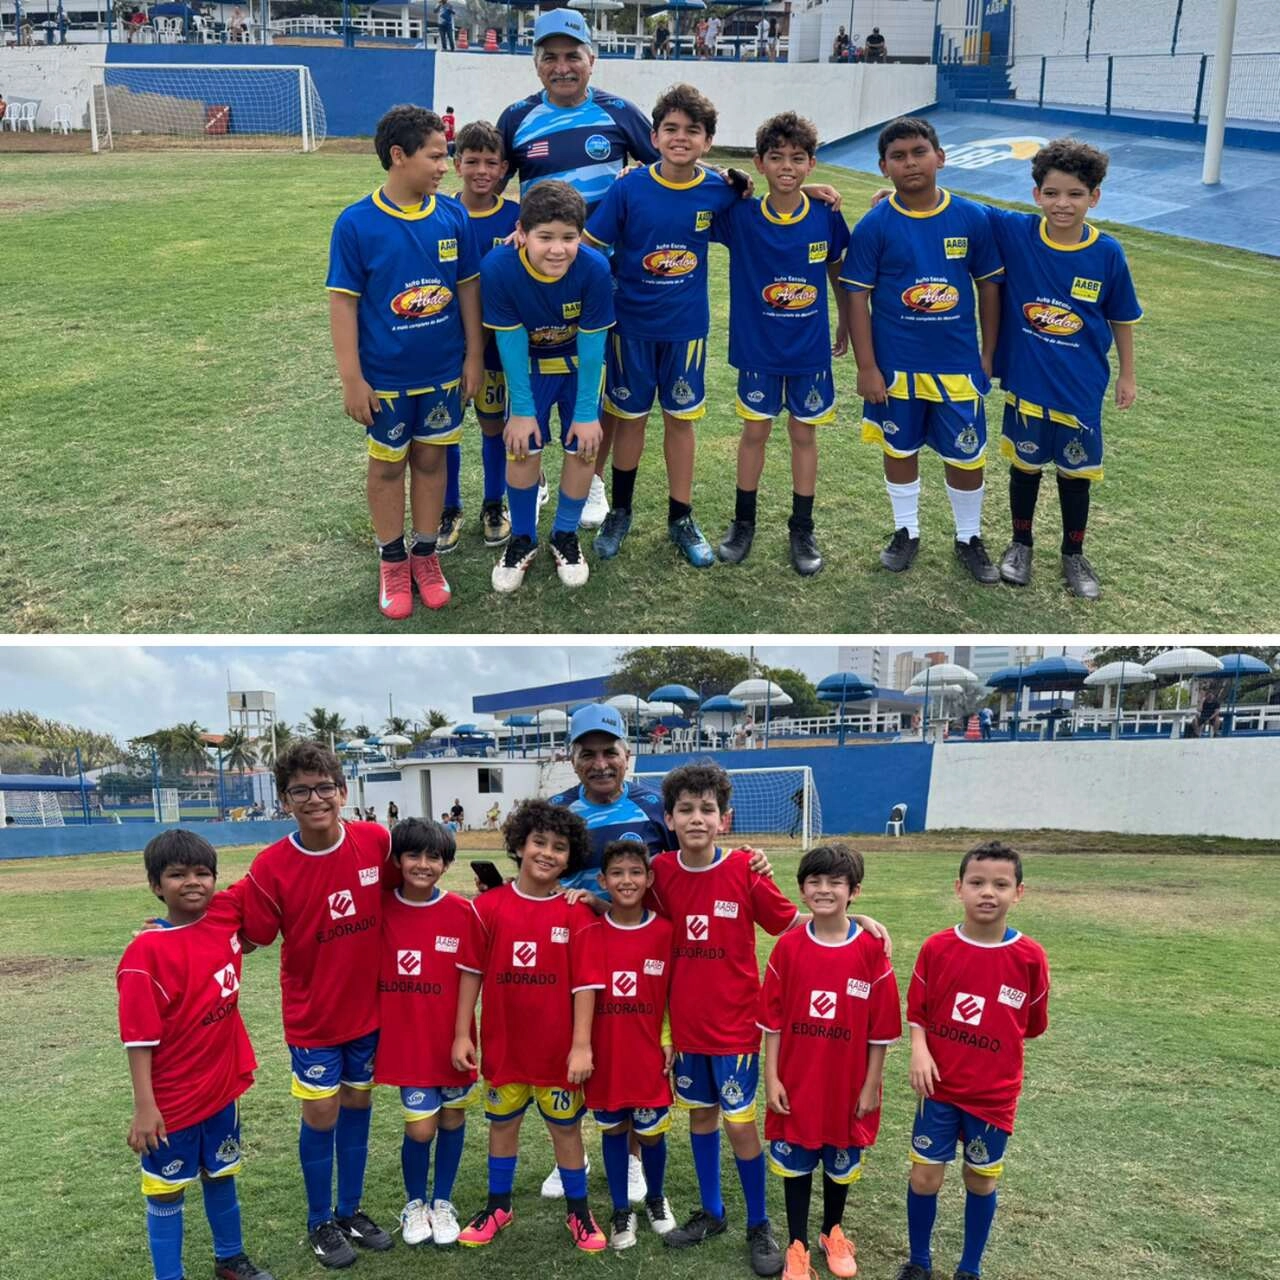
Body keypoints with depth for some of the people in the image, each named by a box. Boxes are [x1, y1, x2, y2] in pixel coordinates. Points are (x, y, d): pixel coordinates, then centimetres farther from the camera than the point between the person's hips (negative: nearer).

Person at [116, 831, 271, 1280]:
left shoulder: (225, 914, -7)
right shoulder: (145, 952, -21)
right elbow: (139, 1037, -20)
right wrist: (144, 1106, -20)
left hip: (222, 1085, 6)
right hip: (172, 1097, -6)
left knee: (221, 1176, 24)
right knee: (167, 1192, 12)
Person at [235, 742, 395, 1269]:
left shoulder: (377, 841, -13)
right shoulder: (270, 867, -20)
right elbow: (248, 939, -11)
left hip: (369, 1005, 3)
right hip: (313, 1015, -3)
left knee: (357, 1104, 17)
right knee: (321, 1115, 7)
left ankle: (351, 1211, 36)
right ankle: (321, 1222, 30)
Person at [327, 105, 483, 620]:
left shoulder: (453, 216, -5)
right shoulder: (356, 224, -14)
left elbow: (469, 287, 4)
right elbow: (343, 302, -11)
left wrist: (474, 356, 4)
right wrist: (351, 378, -12)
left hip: (443, 372, 3)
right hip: (385, 378, -2)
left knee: (431, 460, 14)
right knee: (388, 465, 12)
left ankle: (425, 555, 29)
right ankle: (392, 562, 27)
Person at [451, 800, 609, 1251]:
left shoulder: (578, 914, -11)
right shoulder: (488, 906, -6)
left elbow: (586, 983, -10)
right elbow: (471, 972, -1)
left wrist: (582, 1044, -13)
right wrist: (462, 1033, -3)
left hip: (558, 1046, -2)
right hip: (502, 1043, 2)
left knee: (566, 1126, 13)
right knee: (502, 1123, 18)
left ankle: (579, 1212, 30)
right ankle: (498, 1206, 37)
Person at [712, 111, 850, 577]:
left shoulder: (826, 217, -8)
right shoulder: (740, 216, -10)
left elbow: (838, 270, 7)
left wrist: (848, 323, 15)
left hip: (810, 348, 0)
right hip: (757, 347, 0)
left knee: (804, 433, 10)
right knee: (755, 432, 10)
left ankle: (802, 530, 23)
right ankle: (743, 522, 27)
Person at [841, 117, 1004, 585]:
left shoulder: (971, 219, -6)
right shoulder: (874, 226, -9)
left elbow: (989, 286, 3)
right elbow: (857, 297, -8)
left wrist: (988, 354, 4)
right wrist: (867, 368, -10)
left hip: (958, 365, 1)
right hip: (895, 366, 0)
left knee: (967, 455, 8)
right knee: (900, 449, 15)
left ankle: (969, 538, 29)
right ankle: (906, 532, 34)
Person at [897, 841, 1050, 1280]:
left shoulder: (1029, 956, -12)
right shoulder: (937, 948, -10)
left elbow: (1033, 1024, 2)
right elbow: (917, 1010, -1)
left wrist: (998, 1049, 7)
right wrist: (919, 1050, -16)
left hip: (994, 1092, 0)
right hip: (939, 1087, 0)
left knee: (981, 1180, 13)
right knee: (925, 1177, 5)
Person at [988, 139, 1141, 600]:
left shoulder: (1107, 253, -11)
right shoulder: (1014, 232, -12)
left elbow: (1122, 318, 0)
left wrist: (1127, 375, 7)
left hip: (1080, 388, 0)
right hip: (1026, 383, 0)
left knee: (1075, 473, 13)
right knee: (1025, 465, 17)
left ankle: (1074, 555, 33)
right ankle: (1020, 544, 38)